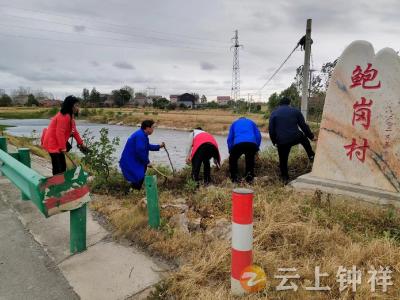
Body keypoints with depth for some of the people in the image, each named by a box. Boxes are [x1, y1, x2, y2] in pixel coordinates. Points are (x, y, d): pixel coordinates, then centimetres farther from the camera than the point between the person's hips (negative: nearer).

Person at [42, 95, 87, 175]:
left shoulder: (70, 116, 10)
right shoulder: (63, 116, -23)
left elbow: (74, 131, 13)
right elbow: (60, 133, -25)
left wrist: (81, 143, 12)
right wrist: (63, 148, -20)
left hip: (57, 142, 10)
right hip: (53, 143, -10)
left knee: (62, 166, 15)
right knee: (58, 168, -8)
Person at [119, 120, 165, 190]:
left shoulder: (143, 134, 9)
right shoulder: (140, 136, -24)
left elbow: (147, 146, 24)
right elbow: (140, 151, -27)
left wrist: (159, 146, 18)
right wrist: (147, 162, -16)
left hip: (133, 160, 11)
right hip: (129, 162, -11)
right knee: (139, 177, -13)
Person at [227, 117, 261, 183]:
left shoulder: (234, 123, 33)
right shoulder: (251, 122, 34)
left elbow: (229, 138, 23)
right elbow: (258, 136, 22)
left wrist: (230, 151, 25)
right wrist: (256, 149, 25)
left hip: (238, 143, -1)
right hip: (252, 143, 1)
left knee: (233, 159, 21)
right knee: (250, 160, 23)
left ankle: (233, 178, 14)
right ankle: (249, 177, 12)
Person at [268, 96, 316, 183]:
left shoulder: (274, 113, 7)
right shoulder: (295, 111, 8)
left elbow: (271, 130, 5)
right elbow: (303, 125, 9)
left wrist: (274, 141, 14)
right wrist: (311, 136, 20)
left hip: (281, 142, 0)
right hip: (295, 138, 1)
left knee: (283, 160, 12)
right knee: (304, 138, 34)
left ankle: (285, 178, 16)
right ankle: (311, 156, 39)